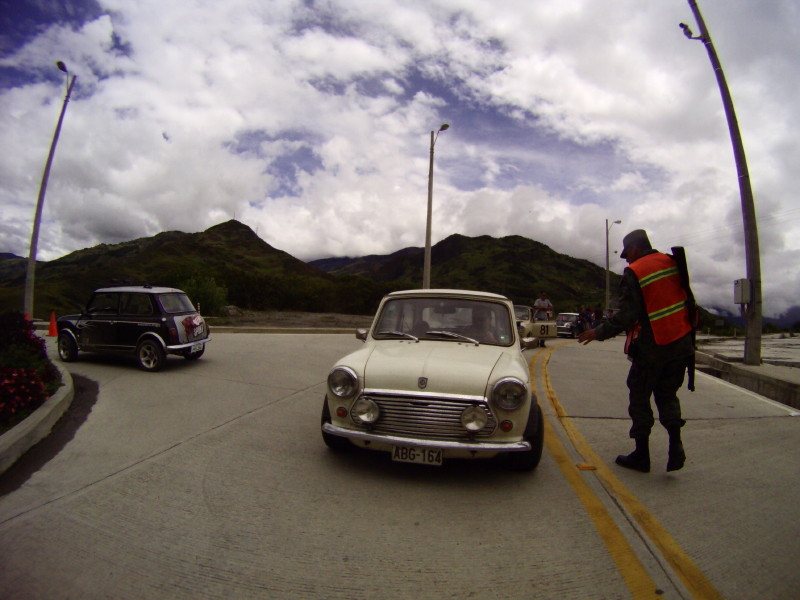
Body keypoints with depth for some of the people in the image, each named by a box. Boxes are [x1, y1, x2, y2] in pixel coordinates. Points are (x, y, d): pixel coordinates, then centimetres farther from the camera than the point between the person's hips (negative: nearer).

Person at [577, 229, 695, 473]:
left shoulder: (634, 272, -13)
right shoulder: (672, 262, 6)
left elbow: (627, 314, -18)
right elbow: (687, 298, 12)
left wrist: (599, 332, -8)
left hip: (652, 346, -6)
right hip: (681, 342, 6)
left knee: (640, 397, 7)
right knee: (667, 394, 17)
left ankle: (641, 455, 14)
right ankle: (675, 444, 5)